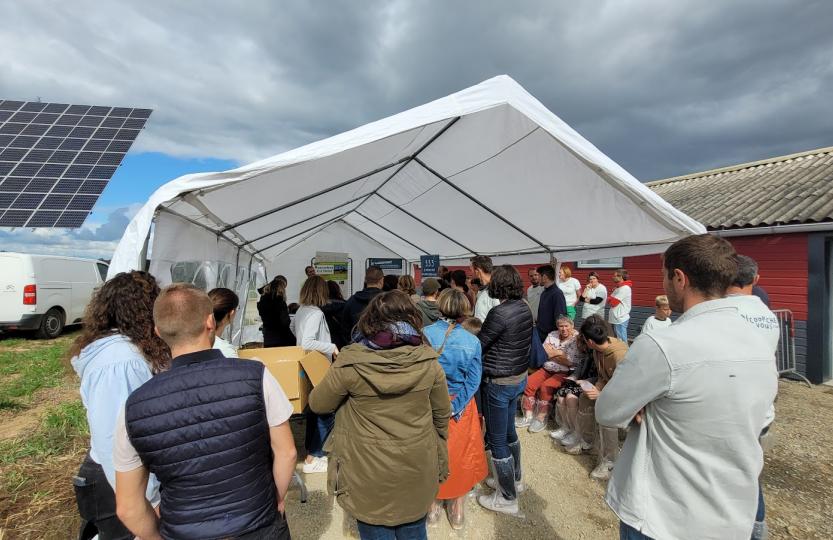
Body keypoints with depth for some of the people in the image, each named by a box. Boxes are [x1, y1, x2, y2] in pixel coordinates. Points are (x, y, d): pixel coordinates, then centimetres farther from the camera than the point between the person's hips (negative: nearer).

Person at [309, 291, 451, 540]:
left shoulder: (350, 363, -19)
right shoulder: (428, 361, -12)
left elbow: (318, 404, -4)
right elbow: (442, 416, 0)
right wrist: (439, 463, 15)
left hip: (370, 477, -2)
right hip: (417, 472, 3)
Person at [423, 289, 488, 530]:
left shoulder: (424, 335, -14)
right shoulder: (472, 342, -13)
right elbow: (473, 382, -13)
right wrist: (453, 408, -11)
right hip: (460, 407, 0)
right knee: (459, 456, 19)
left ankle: (432, 506, 38)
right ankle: (457, 511, 35)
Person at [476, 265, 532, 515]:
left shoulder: (499, 313, -25)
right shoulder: (524, 308, 0)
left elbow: (478, 345, -17)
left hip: (499, 382, -8)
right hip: (519, 377, 8)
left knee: (496, 439, 7)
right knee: (508, 431, 26)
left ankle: (507, 499, 22)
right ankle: (514, 479, 44)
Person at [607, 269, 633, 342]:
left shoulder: (625, 288, -16)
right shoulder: (619, 287, 14)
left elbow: (614, 302, -19)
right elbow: (612, 299, 15)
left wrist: (609, 299, -1)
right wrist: (611, 299, -4)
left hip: (620, 319, -9)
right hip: (616, 319, 9)